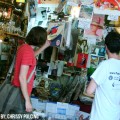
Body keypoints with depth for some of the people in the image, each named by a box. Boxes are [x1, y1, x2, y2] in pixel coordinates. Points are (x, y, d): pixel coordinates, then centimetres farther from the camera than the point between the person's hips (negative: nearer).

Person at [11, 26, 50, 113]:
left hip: (17, 89, 9)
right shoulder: (28, 52, -26)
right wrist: (27, 101, -25)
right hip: (21, 93, -9)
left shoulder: (24, 46, 1)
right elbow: (22, 78, -28)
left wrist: (45, 46, 28)